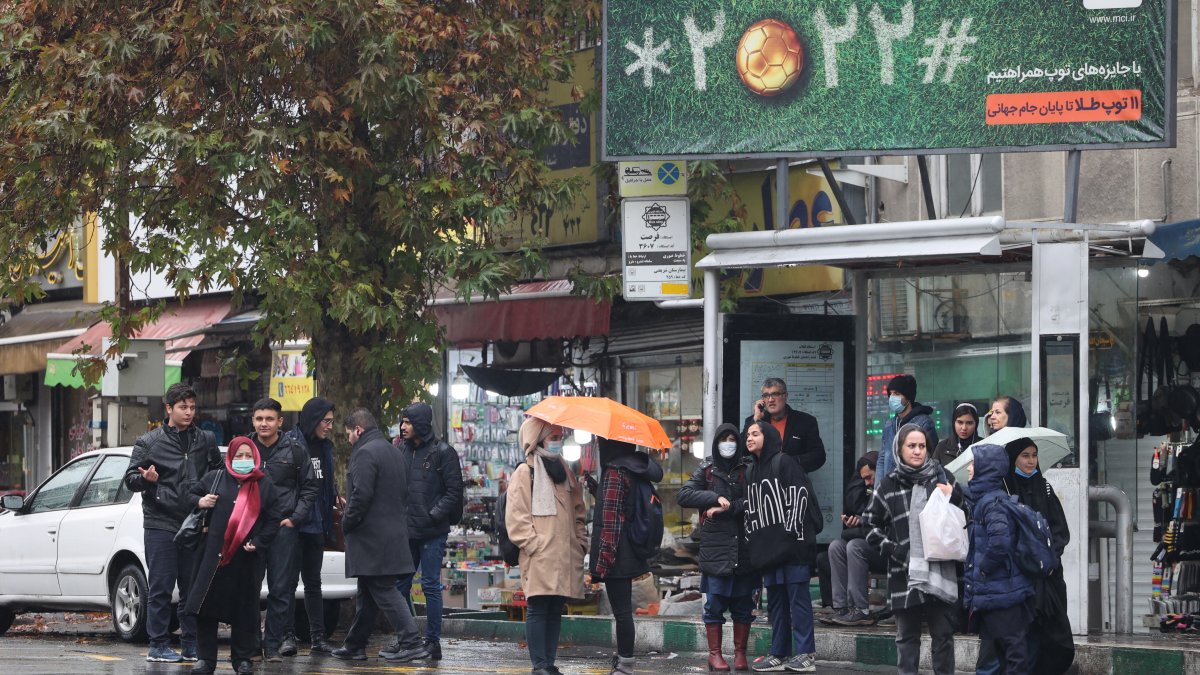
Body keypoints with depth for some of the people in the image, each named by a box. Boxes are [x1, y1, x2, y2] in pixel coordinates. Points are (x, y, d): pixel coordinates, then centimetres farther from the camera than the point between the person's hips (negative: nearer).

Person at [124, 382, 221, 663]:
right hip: (160, 525, -3)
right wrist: (146, 479, -19)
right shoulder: (149, 442, 3)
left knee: (193, 587, 5)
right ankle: (158, 645, 2)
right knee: (160, 588, -3)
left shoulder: (206, 441, 12)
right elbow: (130, 478, 3)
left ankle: (191, 645, 11)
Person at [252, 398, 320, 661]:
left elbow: (311, 487, 6)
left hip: (283, 528, -2)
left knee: (281, 590, -1)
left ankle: (273, 644, 5)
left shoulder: (294, 450, 2)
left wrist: (295, 518, -2)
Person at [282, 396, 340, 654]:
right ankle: (287, 635, -1)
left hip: (316, 525, 7)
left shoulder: (325, 446, 14)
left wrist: (335, 498, 6)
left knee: (313, 581, 10)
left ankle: (318, 638, 12)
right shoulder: (290, 443, -10)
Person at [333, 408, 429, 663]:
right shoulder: (394, 453, 18)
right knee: (367, 594, 15)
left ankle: (411, 642, -14)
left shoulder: (365, 453, -13)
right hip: (394, 534, 10)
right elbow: (404, 495, 21)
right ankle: (354, 645, 21)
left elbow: (361, 495, -22)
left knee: (384, 592, -8)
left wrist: (347, 522, -8)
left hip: (372, 538, -10)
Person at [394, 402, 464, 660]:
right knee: (400, 584, 9)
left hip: (432, 532, -6)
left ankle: (433, 641, 3)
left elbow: (454, 491, -8)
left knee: (431, 585, -3)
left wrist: (433, 515, -14)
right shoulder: (401, 450, 10)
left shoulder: (443, 452, -6)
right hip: (405, 531, 6)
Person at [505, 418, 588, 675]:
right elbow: (516, 517, -9)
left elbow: (578, 511, 22)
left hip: (566, 557, 7)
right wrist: (535, 545, -15)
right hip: (539, 558, -7)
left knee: (555, 611, 8)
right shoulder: (525, 473, -2)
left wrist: (580, 542, 11)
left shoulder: (563, 470, 18)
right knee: (538, 610, -5)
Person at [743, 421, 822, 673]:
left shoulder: (785, 463, -4)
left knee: (798, 597, -6)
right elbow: (750, 511, 20)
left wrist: (792, 531, -16)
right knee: (775, 600, 10)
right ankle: (779, 654, 14)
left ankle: (805, 654, -4)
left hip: (791, 545, -8)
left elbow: (799, 499, -11)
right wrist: (751, 539, 13)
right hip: (768, 547, 8)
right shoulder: (752, 472, 19)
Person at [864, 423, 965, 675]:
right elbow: (872, 525, 9)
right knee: (907, 635, 6)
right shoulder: (888, 485, 4)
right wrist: (892, 549, -5)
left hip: (940, 570, 0)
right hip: (904, 573, 0)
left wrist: (954, 496, -4)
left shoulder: (942, 477, 6)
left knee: (943, 634, 4)